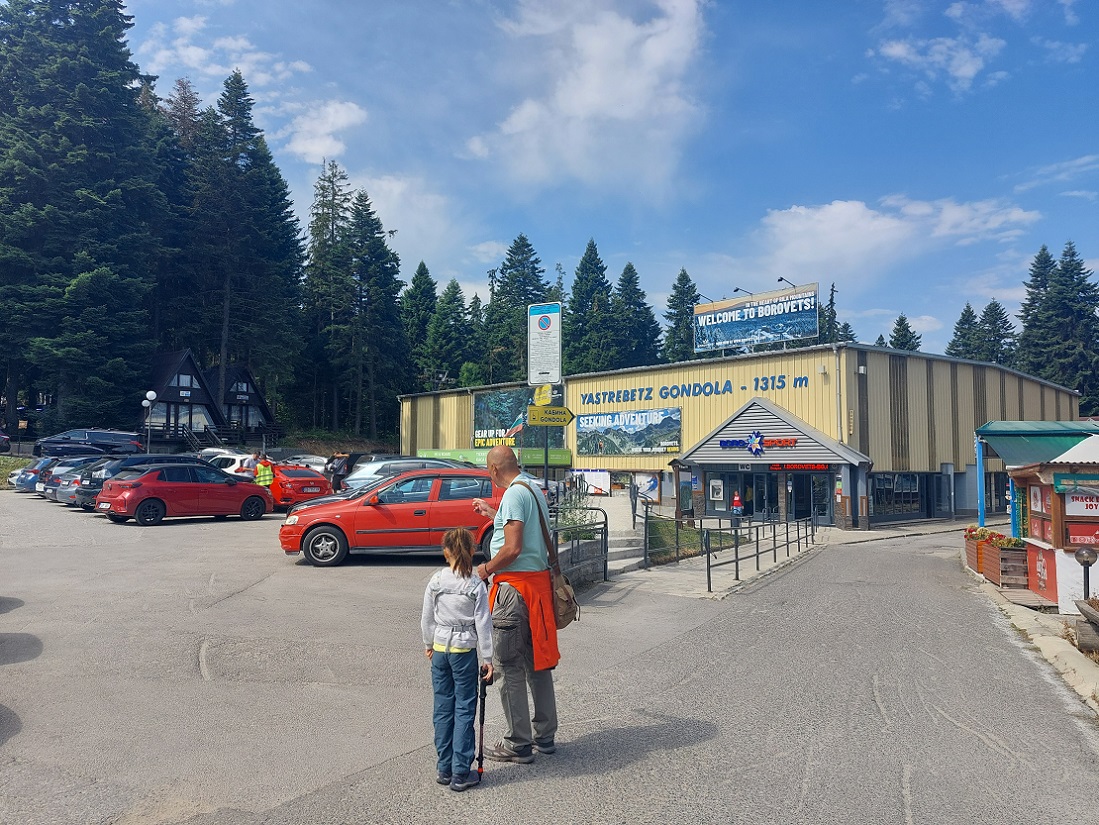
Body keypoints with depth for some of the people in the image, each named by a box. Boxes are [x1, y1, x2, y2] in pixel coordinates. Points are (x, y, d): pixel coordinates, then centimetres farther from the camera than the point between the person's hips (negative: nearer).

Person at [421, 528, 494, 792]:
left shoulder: (436, 581, -3)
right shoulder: (476, 585, -11)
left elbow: (427, 618, 5)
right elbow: (483, 624, -9)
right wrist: (487, 659, -2)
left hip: (440, 649, 3)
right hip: (465, 651, -3)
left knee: (443, 709, 12)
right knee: (464, 710, 4)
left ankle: (445, 769, 21)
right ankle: (461, 773, 7)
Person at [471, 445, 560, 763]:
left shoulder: (514, 494, -15)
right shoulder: (534, 489, 13)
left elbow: (513, 548, -23)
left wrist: (486, 569, -8)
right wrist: (492, 513, 36)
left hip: (515, 585, -10)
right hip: (538, 582, 10)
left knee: (509, 666, 0)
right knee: (537, 662, 16)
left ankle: (517, 744, 8)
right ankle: (544, 735, 27)